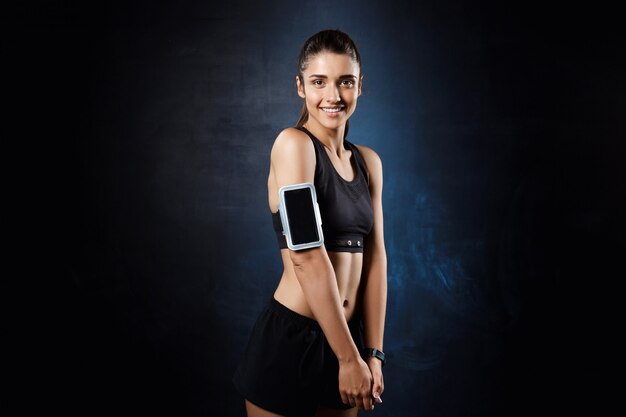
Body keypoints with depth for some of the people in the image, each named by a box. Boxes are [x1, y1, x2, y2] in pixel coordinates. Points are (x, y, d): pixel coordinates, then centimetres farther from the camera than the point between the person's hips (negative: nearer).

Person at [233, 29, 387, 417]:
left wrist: (373, 354, 0)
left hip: (345, 335, 6)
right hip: (291, 340, -6)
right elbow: (306, 256, -18)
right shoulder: (294, 143, -12)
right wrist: (350, 358, -17)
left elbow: (375, 257, 5)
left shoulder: (369, 162, 8)